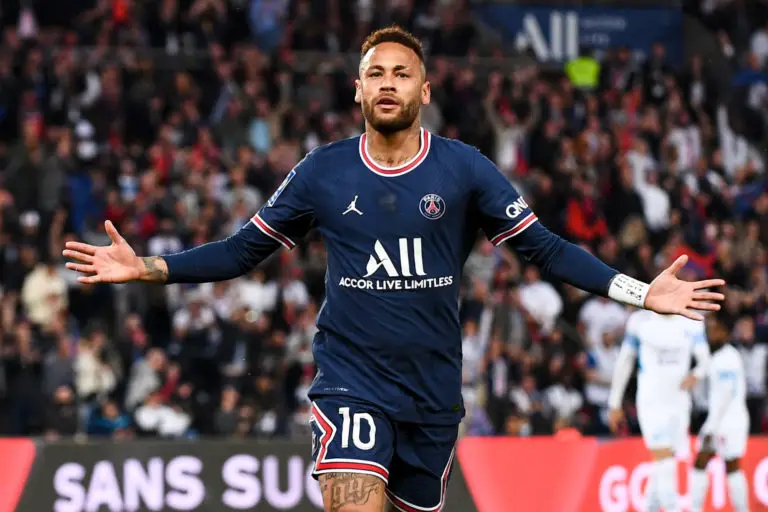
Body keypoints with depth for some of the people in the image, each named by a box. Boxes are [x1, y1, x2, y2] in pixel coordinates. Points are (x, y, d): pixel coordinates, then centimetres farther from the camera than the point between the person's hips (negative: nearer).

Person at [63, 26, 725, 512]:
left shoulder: (465, 169, -1)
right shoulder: (322, 172, 0)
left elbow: (544, 247, 1)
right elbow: (243, 250, 8)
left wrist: (639, 291, -8)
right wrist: (148, 268, -2)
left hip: (434, 390, 2)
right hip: (350, 379, -2)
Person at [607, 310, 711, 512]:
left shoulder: (692, 323, 4)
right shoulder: (640, 321, -2)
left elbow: (704, 359, 1)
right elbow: (624, 361, 6)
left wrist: (696, 374, -24)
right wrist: (614, 402, 8)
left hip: (679, 402, 4)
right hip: (651, 402, -3)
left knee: (664, 464, 9)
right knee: (664, 460, -16)